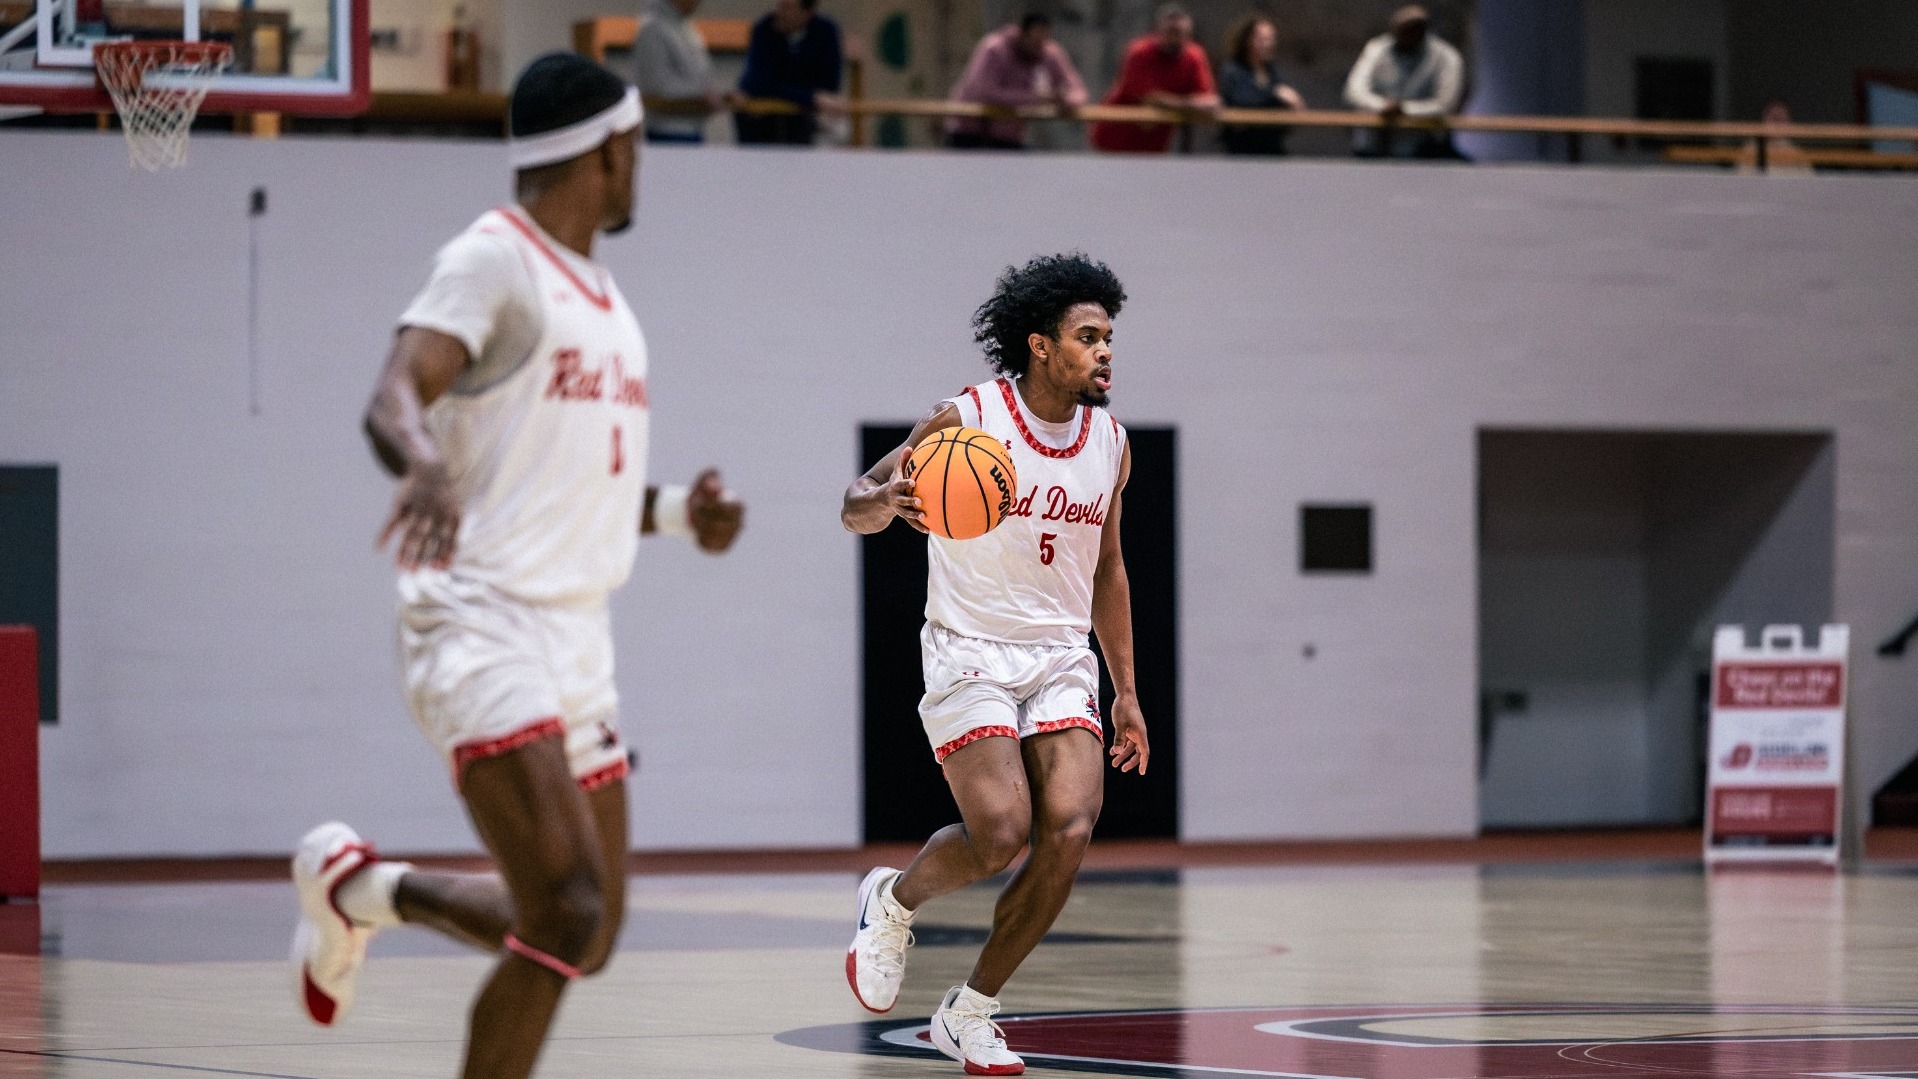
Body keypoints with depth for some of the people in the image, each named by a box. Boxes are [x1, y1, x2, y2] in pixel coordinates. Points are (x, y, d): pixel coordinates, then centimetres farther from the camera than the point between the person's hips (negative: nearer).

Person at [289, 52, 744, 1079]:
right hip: (484, 626, -9)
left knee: (585, 935, 11)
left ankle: (357, 883, 31)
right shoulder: (494, 259, -8)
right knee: (565, 922, -19)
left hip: (575, 639, 9)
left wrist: (675, 511, 9)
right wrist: (425, 464, -46)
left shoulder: (601, 295, 19)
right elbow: (393, 398, -24)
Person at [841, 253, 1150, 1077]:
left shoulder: (1109, 442, 7)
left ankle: (970, 1013, 2)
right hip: (969, 652, -5)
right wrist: (888, 501, -30)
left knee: (1070, 831, -14)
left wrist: (1126, 692, 18)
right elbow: (855, 508, -4)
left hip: (1062, 659, 5)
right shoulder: (966, 420, -9)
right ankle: (892, 902, 15)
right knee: (1000, 833, -20)